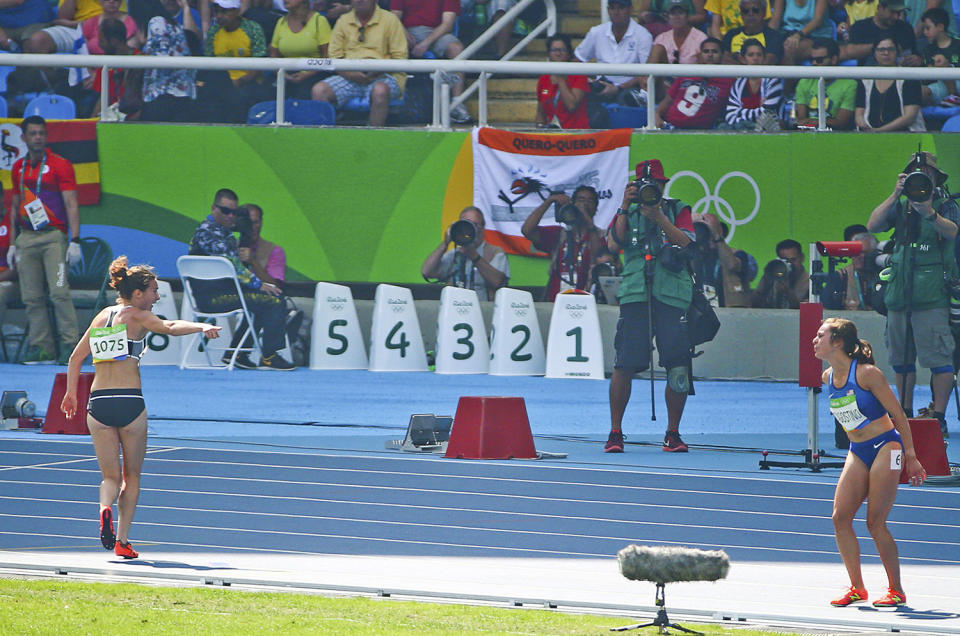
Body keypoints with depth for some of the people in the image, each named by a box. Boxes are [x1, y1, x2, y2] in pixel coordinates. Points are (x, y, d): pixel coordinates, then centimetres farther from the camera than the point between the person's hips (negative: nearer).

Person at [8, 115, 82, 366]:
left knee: (59, 292, -13)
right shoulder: (18, 168, 15)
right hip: (27, 238, 5)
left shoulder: (60, 165, -1)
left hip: (53, 236, -5)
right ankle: (41, 347, 3)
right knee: (31, 297, 0)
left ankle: (70, 344, -11)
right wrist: (13, 244, 17)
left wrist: (75, 241, -13)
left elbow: (71, 204, -6)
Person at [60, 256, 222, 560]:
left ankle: (106, 507, -23)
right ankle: (122, 540, 4)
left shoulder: (102, 316, 15)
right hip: (129, 402, -4)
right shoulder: (136, 316, -2)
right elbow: (170, 327, -21)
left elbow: (76, 358, 22)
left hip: (98, 402, 4)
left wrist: (71, 393, 33)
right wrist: (202, 327, -25)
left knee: (111, 476, 9)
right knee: (132, 476, 11)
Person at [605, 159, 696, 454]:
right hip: (635, 294, 0)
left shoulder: (678, 211, 13)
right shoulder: (627, 213, 16)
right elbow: (613, 245, 1)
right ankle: (615, 432, 1)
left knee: (678, 367, -4)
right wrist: (625, 207, -5)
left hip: (673, 295, 0)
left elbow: (687, 244, -3)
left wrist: (658, 216, -10)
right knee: (624, 364, -7)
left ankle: (673, 434, 7)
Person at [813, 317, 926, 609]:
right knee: (840, 517, -4)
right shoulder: (828, 377, 4)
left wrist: (911, 458, -8)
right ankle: (857, 588, 7)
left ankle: (896, 590, 2)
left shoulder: (867, 374, -16)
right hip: (857, 453, 7)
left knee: (875, 523, -10)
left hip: (885, 447, -7)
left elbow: (898, 415, -10)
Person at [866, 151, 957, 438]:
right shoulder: (900, 206, 15)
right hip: (899, 292, 5)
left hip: (932, 293, -5)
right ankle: (905, 415, 17)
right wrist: (895, 194, -8)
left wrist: (929, 213, -35)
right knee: (901, 358, 9)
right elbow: (873, 225, 1)